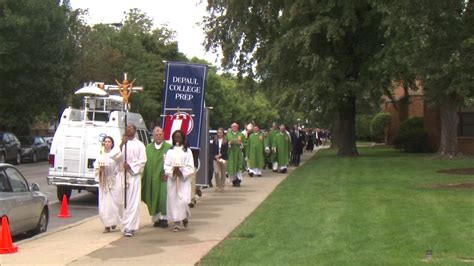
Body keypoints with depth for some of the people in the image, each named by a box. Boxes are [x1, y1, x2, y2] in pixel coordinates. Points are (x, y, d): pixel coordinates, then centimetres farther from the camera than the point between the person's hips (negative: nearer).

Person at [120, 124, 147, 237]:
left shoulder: (139, 145, 7)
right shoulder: (122, 143, 15)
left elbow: (143, 161, 0)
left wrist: (130, 166, -12)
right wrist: (121, 145, -13)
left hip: (134, 175, -3)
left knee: (133, 201, -8)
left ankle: (130, 227, -11)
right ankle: (125, 225, 8)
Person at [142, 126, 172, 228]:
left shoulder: (169, 147, -2)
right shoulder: (148, 147, 9)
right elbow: (145, 163, 7)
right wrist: (144, 176, -1)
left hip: (163, 178, -3)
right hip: (151, 178, 3)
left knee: (163, 197, -7)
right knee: (153, 198, 5)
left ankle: (163, 218, 2)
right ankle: (156, 218, 13)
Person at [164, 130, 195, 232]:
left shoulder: (187, 151, 4)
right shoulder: (170, 151, 9)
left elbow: (190, 166, 0)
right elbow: (166, 165, 3)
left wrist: (181, 171, -14)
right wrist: (172, 171, -14)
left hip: (184, 179, -2)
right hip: (172, 179, 2)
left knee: (183, 200, -10)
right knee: (173, 200, -2)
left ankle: (185, 218, 17)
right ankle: (177, 223, 5)